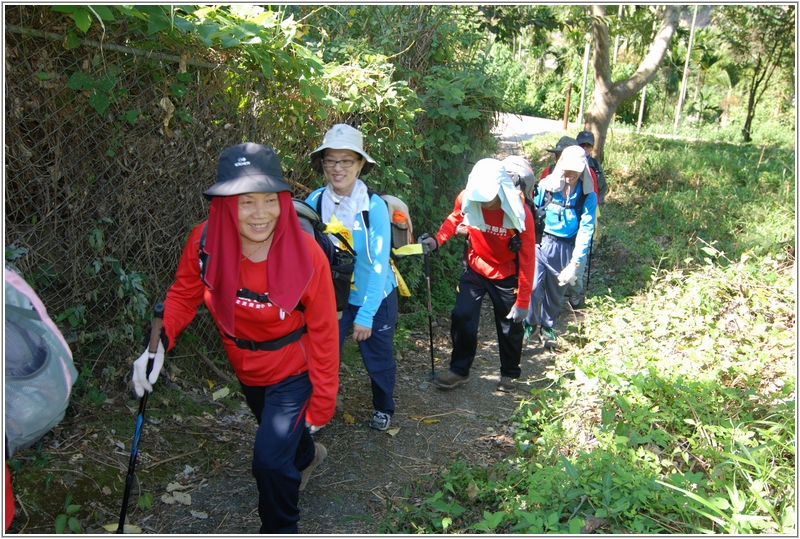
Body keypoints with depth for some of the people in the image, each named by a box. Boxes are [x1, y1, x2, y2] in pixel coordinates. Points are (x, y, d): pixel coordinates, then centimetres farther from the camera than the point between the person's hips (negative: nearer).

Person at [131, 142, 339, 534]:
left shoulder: (306, 255, -31)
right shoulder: (205, 241, -23)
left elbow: (322, 333, -22)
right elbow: (184, 293, -7)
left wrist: (321, 403, -15)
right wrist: (159, 343, -26)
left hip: (293, 371, -4)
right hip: (246, 369, 5)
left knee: (270, 459, -9)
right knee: (279, 430, 29)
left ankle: (280, 530, 25)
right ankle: (306, 456, 66)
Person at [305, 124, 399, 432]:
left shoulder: (374, 206, -21)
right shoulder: (314, 202, -12)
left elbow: (379, 263, -20)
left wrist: (365, 315, -22)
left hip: (374, 297, -1)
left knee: (378, 358, 13)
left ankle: (383, 409, 41)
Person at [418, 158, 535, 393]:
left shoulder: (519, 214, -27)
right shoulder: (467, 199, -19)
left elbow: (527, 259, -21)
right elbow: (454, 219, 4)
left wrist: (523, 301, -20)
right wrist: (437, 239, -16)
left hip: (506, 276, -2)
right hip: (475, 270, 2)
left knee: (510, 326, 10)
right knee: (462, 317, -6)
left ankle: (509, 374, 33)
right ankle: (459, 370, 13)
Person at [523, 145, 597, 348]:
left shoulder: (588, 196, -7)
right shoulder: (546, 185, -7)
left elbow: (586, 230, -8)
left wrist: (575, 262, -14)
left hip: (565, 249, 1)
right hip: (540, 243, -1)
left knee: (555, 293, 14)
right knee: (533, 287, -12)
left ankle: (547, 327, 39)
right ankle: (529, 324, 15)